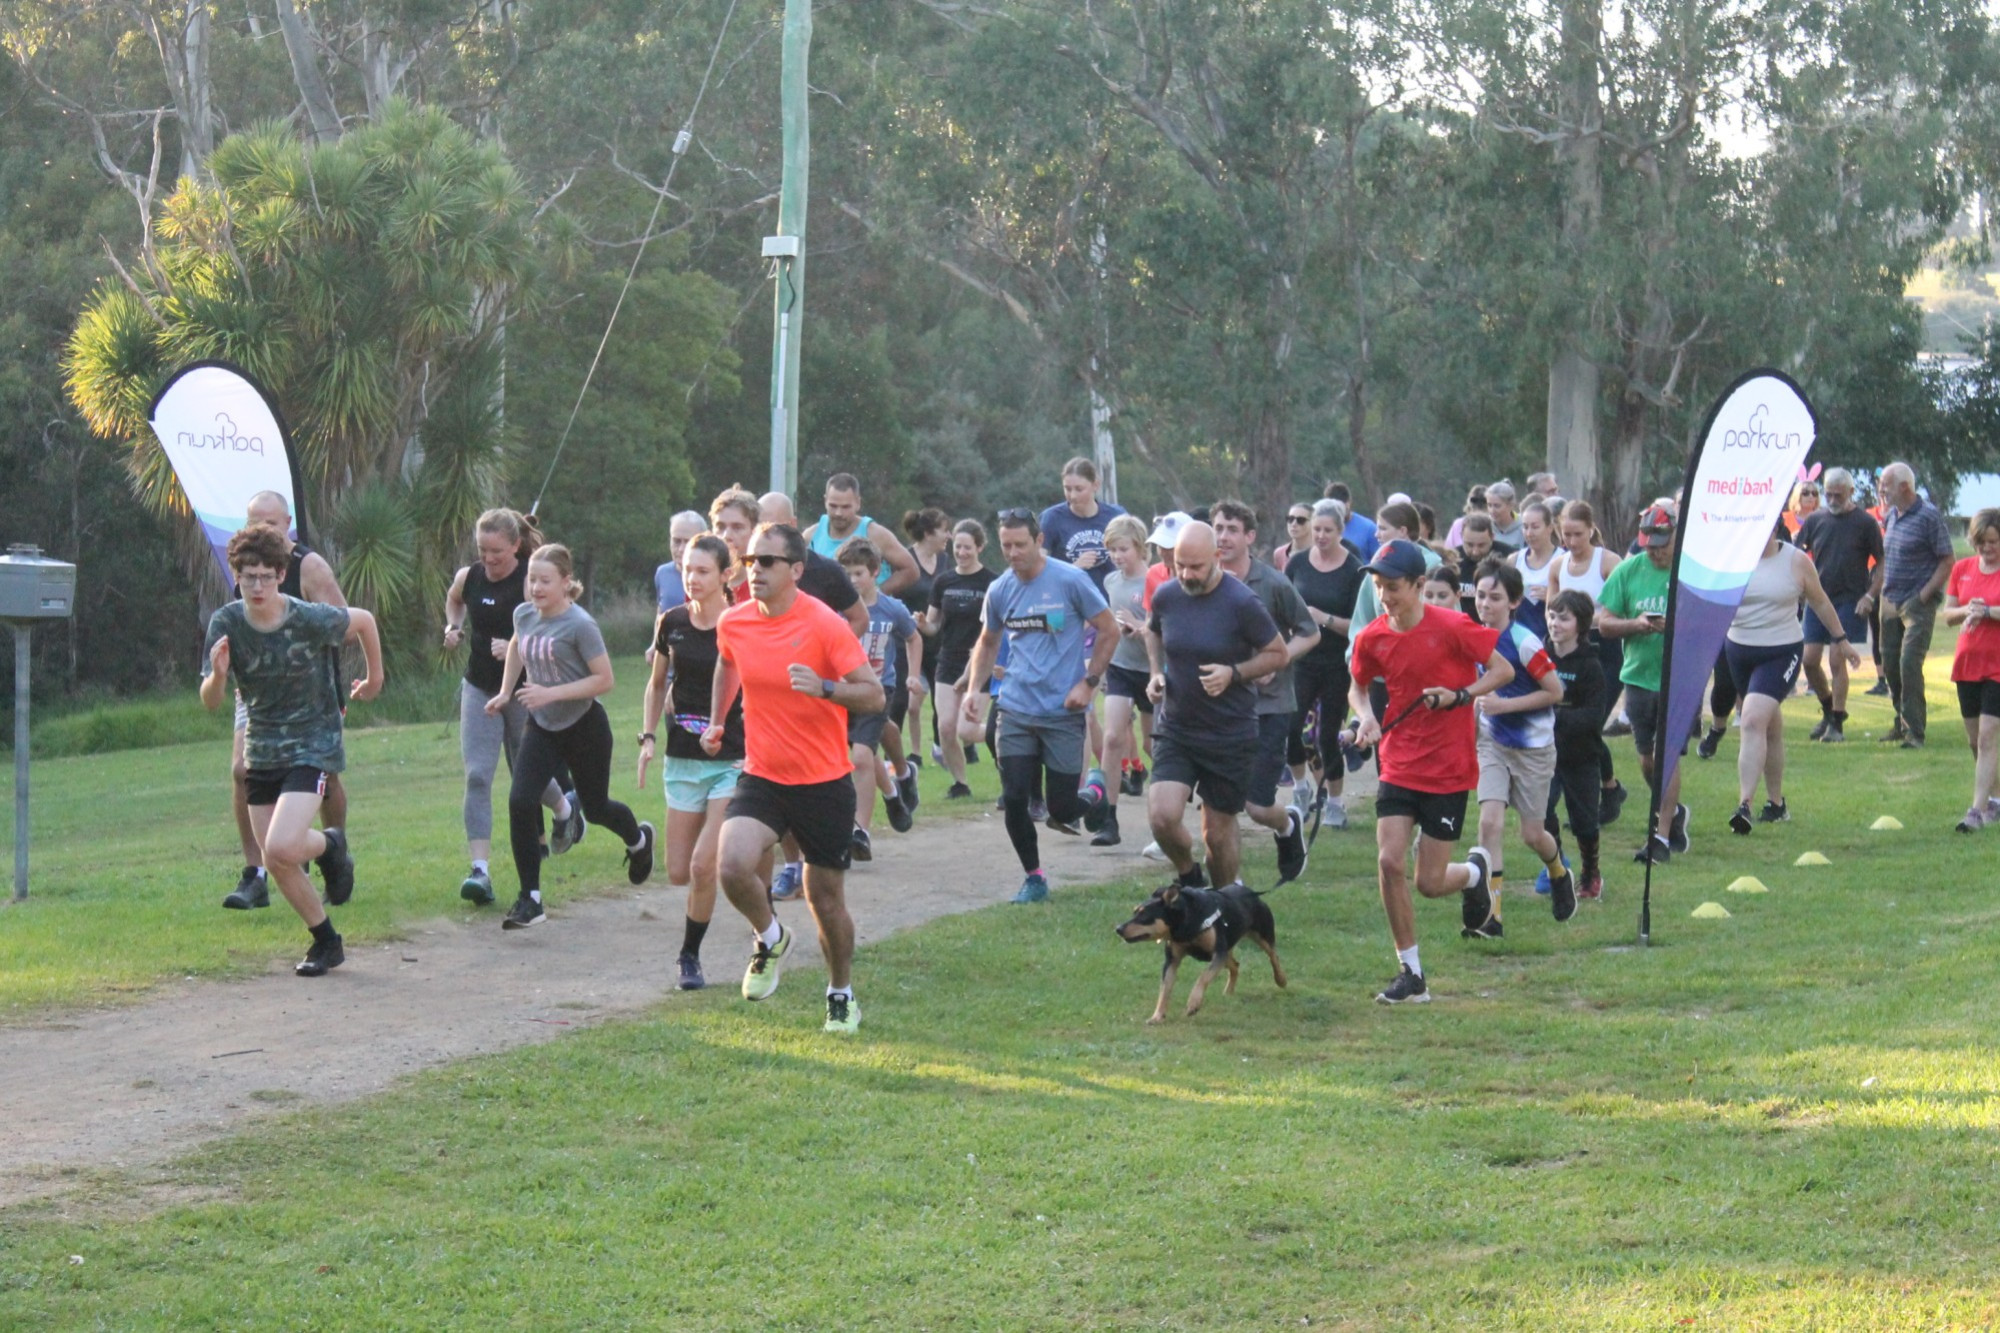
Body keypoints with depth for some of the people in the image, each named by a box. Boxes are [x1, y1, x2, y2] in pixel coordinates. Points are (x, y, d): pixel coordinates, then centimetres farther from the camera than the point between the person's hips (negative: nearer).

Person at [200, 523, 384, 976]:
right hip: (261, 748, 4)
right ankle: (326, 941, 27)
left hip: (312, 745, -4)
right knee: (274, 862, 7)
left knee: (283, 848, -23)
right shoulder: (225, 623, -10)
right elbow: (210, 703, -10)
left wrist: (375, 678, 14)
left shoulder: (310, 619, -19)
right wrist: (217, 674, -33)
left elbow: (364, 621, 1)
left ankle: (329, 845, 12)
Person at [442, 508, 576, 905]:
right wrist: (453, 627, 6)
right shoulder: (467, 578, 0)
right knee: (477, 776, -10)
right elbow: (453, 601, 25)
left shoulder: (530, 583, -15)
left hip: (525, 691, -3)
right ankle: (480, 869, -15)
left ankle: (565, 810, 49)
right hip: (479, 689, 3)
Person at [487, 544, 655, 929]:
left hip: (584, 727, -5)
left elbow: (605, 680, -22)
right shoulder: (524, 615, -3)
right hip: (542, 727, 5)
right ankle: (530, 900, -8)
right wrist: (505, 691, 12)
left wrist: (551, 693, -28)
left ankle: (638, 839, 51)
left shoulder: (580, 625, -22)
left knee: (594, 806, 14)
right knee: (520, 802, -15)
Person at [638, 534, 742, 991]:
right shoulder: (672, 623, 3)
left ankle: (690, 955, 5)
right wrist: (648, 737, 7)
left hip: (732, 760, -5)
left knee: (705, 864, -14)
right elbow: (658, 684, 18)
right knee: (679, 874, 3)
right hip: (683, 759, 5)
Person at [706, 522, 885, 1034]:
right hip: (762, 776, 3)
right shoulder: (733, 623, -1)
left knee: (826, 897, 7)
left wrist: (823, 688, -32)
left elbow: (875, 695, -16)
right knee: (733, 864, -23)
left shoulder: (825, 625, -15)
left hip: (824, 782, -3)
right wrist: (716, 721, 18)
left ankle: (842, 995, 31)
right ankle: (770, 939, 9)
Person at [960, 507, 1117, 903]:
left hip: (1063, 712, -4)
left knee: (1060, 810, -2)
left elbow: (1109, 632, -2)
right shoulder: (999, 590, 4)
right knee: (1014, 800, -5)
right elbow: (987, 642, 21)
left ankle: (1095, 793, 33)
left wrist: (1089, 682, -9)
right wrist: (972, 687, 8)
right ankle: (1034, 877, 15)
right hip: (1016, 710, 4)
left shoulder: (1070, 581, -9)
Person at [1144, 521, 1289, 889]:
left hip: (1231, 734, -3)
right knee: (1162, 816, -15)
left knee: (1218, 831, 6)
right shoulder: (1166, 596, -2)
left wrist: (1233, 673, -19)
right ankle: (1189, 877, 16)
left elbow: (1278, 654, -4)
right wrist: (1156, 672, 3)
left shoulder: (1242, 603, -14)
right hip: (1175, 730, 3)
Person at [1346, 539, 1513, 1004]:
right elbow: (1358, 687, 17)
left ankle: (1474, 871, 36)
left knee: (1430, 883, -2)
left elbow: (1504, 670, -5)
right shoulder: (1371, 637, 0)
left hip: (1449, 770, -3)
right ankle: (1411, 974, 1)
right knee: (1389, 861, -12)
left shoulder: (1452, 627, -13)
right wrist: (1366, 717, -4)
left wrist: (1460, 695, -20)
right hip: (1399, 767, 4)